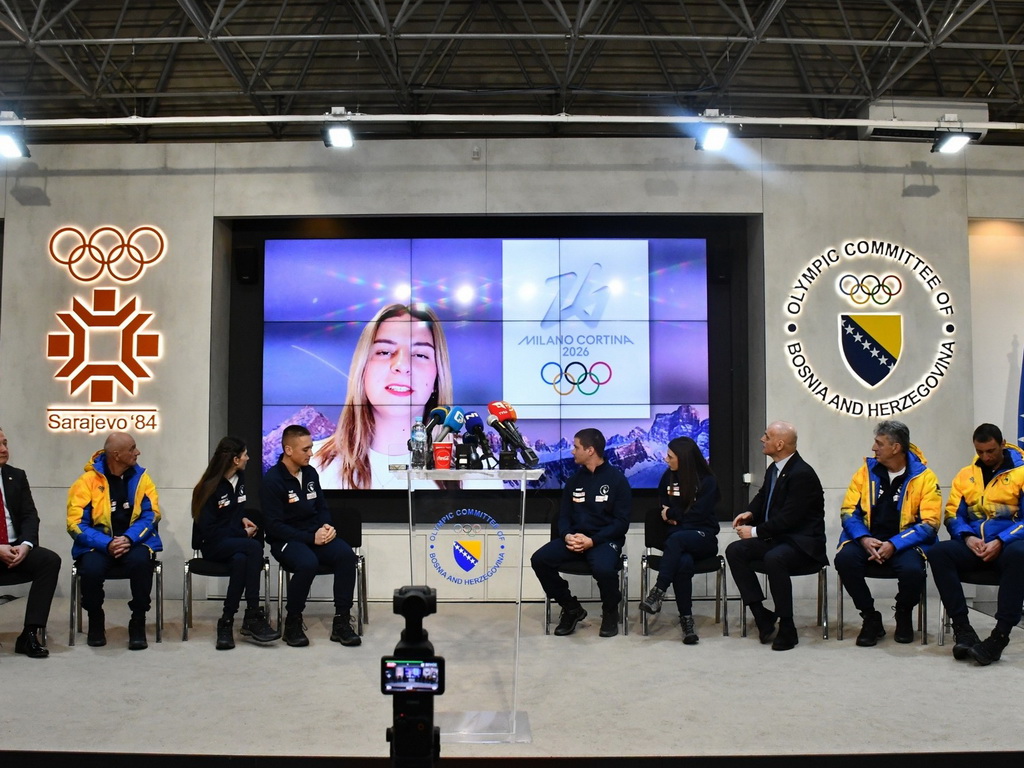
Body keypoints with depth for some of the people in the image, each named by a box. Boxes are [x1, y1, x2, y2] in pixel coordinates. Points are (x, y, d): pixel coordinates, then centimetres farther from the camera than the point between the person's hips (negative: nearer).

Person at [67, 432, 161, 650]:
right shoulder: (87, 480, -6)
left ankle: (138, 622, -14)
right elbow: (76, 524, -10)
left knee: (141, 561, -34)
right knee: (91, 568, -33)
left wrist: (129, 538, -22)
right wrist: (107, 544, -24)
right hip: (98, 544, -1)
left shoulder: (141, 477, 1)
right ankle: (95, 622, -1)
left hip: (134, 541, 1)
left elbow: (151, 514, -4)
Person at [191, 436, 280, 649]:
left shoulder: (240, 478, 10)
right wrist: (242, 533, -12)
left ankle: (227, 621, -29)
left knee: (240, 560, -35)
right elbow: (208, 530, -13)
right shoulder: (210, 487, -10)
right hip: (214, 546, -5)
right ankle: (253, 617, -29)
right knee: (254, 548, -34)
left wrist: (244, 519, 4)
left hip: (236, 541, 5)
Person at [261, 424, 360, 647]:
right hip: (286, 541, -5)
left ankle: (341, 622, -17)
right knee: (308, 563, -37)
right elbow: (274, 526, -14)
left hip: (316, 535, 6)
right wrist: (311, 537, -20)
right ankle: (293, 623, -14)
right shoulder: (272, 480, -11)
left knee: (346, 554, -24)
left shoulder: (310, 473, 7)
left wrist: (327, 526, -5)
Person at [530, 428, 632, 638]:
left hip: (605, 539, -5)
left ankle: (610, 612, -2)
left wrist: (592, 540, -21)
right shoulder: (574, 480, 13)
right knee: (539, 559, -20)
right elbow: (564, 515, 12)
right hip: (575, 537, 5)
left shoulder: (617, 479, -3)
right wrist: (567, 535, -12)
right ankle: (571, 608, 2)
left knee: (604, 569, -37)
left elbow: (622, 522, -8)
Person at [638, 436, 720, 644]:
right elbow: (660, 508, 19)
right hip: (676, 537, 3)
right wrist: (679, 516, -1)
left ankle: (657, 594, -41)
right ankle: (686, 618, -30)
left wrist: (671, 514, 0)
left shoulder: (707, 481, -3)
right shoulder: (668, 477, 12)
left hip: (703, 537, -3)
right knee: (683, 562, -35)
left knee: (676, 539, -39)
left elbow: (697, 515, -9)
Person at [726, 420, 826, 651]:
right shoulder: (773, 469, 7)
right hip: (775, 537, 9)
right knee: (734, 551, -11)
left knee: (774, 559, -37)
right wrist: (750, 513, 2)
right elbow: (762, 497, 24)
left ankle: (787, 628, -21)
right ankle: (762, 615, -7)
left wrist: (755, 532, -18)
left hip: (802, 543, -9)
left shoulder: (802, 474, -19)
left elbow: (788, 518, -23)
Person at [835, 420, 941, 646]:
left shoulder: (924, 477, -2)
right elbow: (848, 510, 4)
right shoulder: (867, 470, 6)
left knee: (912, 570, -34)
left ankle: (904, 616, 3)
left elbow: (929, 523, -8)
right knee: (844, 559, -29)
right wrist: (864, 539, -16)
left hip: (905, 542, -2)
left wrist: (894, 544, -20)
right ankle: (870, 618, -6)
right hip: (867, 540, 2)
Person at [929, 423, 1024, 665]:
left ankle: (1001, 635, -37)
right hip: (973, 546, 3)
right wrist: (967, 537, -9)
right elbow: (953, 515, 12)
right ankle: (962, 628, -27)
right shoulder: (965, 475, 17)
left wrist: (1001, 542, -17)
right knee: (938, 552, -27)